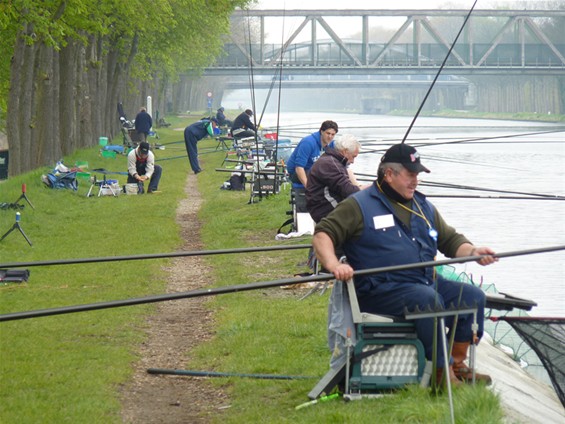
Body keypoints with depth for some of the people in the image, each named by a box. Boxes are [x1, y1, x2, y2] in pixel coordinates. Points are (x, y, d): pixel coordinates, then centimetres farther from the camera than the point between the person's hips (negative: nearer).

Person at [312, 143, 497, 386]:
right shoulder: (359, 206, 2)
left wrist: (473, 253, 5)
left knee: (473, 296, -11)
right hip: (381, 290, -7)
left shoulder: (423, 207, 22)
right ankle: (442, 374, -28)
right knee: (429, 300, -34)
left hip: (425, 281, 7)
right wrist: (333, 264, -25)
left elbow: (451, 240, 28)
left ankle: (457, 365, -2)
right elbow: (322, 235, -4)